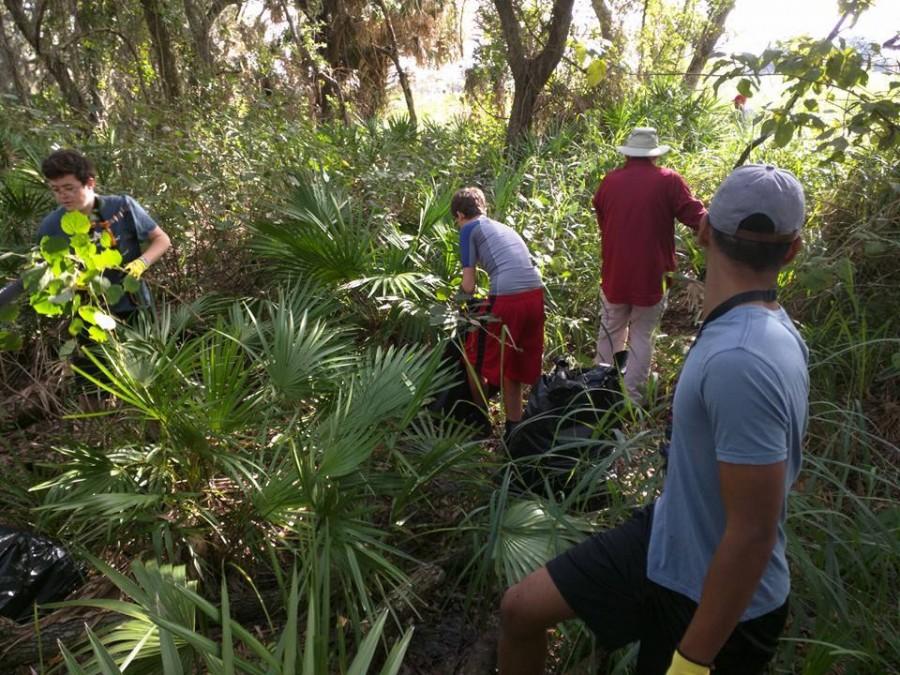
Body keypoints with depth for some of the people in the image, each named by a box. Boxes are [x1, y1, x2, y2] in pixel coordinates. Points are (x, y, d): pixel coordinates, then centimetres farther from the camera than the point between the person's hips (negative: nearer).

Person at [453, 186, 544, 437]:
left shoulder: (469, 229, 7)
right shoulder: (503, 227, 27)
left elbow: (469, 285, 3)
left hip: (506, 298, -6)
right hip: (535, 294, 6)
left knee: (475, 360, 16)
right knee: (513, 367, 20)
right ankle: (514, 426, 26)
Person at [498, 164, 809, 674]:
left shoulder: (742, 360, -34)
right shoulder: (761, 329, -5)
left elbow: (753, 532, -29)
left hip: (719, 600, -7)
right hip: (664, 541, 7)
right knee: (521, 611, 9)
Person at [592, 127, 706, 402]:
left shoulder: (610, 181, 1)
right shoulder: (668, 180, -9)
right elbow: (697, 218, -8)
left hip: (614, 272, 3)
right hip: (650, 274, -3)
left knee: (610, 330, 20)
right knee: (642, 336, 8)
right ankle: (631, 396, 11)